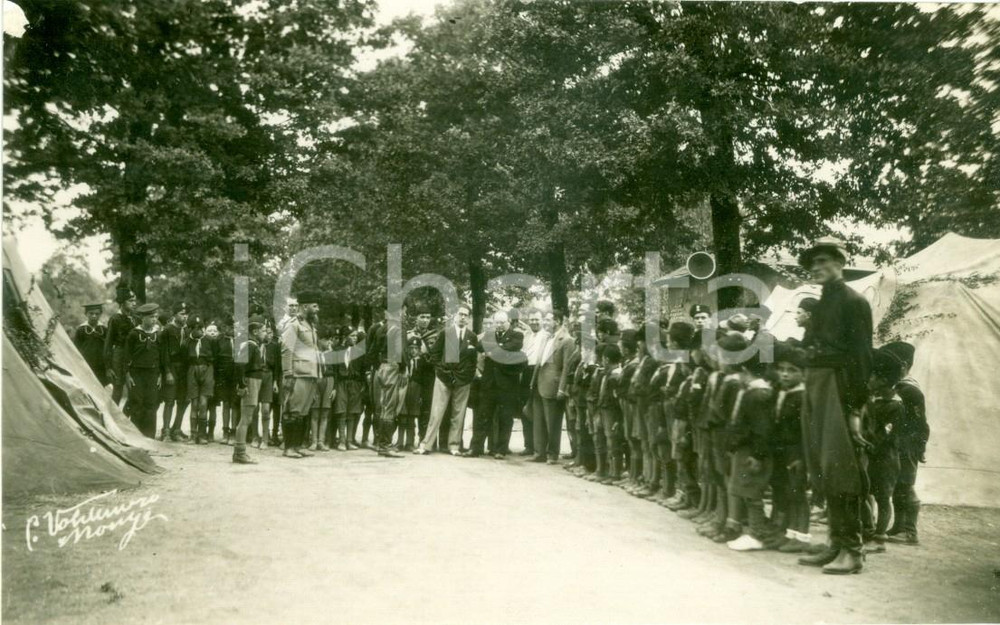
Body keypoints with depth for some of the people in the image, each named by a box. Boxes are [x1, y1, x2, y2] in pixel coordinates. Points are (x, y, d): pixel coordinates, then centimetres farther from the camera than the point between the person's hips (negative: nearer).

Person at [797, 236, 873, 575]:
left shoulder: (853, 301, -5)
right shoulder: (821, 304, 18)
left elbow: (862, 355, -10)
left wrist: (855, 406, -15)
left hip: (838, 386, -8)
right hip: (815, 386, 8)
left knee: (840, 467, -6)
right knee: (823, 468, 11)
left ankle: (851, 550, 2)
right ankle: (836, 544, 21)